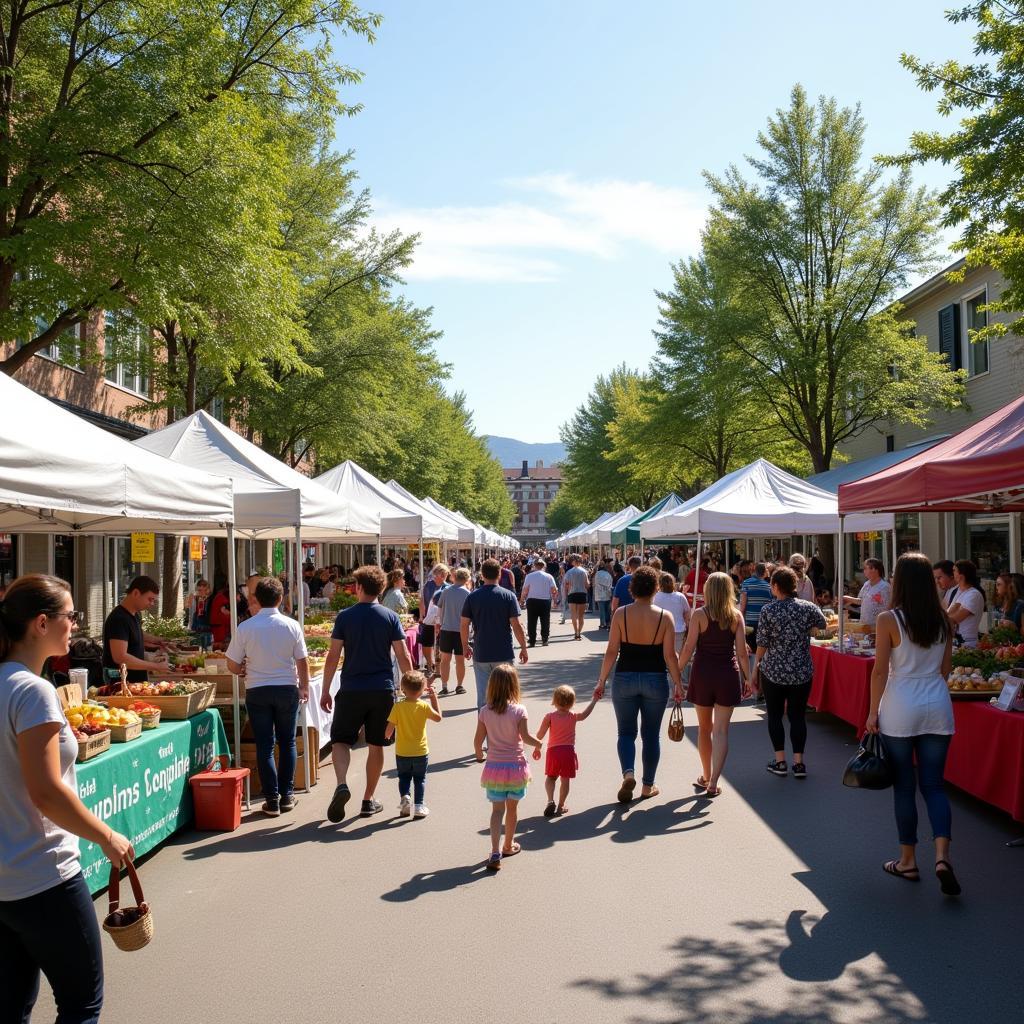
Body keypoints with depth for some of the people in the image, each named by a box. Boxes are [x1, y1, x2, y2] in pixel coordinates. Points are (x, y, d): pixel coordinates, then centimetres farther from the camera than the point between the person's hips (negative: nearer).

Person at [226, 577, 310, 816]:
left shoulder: (245, 628, -8)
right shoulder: (291, 626, -6)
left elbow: (233, 665, -3)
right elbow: (302, 662, -2)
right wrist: (304, 687, 13)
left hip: (257, 691, -1)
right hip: (287, 689, 1)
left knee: (265, 746, 5)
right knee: (287, 743, 14)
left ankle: (271, 800, 6)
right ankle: (287, 795, 17)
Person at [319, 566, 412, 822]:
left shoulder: (345, 617, -3)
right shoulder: (390, 617, 0)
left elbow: (333, 656, -4)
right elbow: (403, 656, -2)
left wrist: (326, 691, 4)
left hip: (352, 690, -1)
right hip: (383, 690, 2)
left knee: (341, 741, 8)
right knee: (376, 745, 11)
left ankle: (341, 784, -17)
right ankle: (368, 801, 17)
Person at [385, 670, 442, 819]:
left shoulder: (398, 707, -12)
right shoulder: (424, 706, -11)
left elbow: (390, 728, -9)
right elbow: (438, 717, 6)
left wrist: (386, 736, 13)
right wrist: (434, 698, 10)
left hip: (402, 752, 0)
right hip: (421, 752, 0)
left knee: (404, 777, 18)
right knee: (420, 779, 12)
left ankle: (404, 796, -5)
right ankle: (419, 806, 6)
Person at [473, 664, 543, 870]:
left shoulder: (485, 711, -5)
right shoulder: (519, 710, -13)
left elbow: (478, 740, -3)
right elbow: (525, 736, -18)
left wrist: (479, 755, 17)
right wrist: (539, 743, 3)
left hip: (494, 766, 1)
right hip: (515, 765, -1)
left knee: (497, 809, 4)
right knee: (512, 807, 17)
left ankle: (495, 853, -9)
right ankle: (508, 846, 33)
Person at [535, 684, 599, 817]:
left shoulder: (550, 716, -6)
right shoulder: (573, 716, -5)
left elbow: (540, 734, -5)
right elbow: (585, 714, 6)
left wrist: (537, 748, 8)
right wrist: (594, 700, 14)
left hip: (553, 751, 0)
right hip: (568, 751, 0)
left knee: (550, 777, 16)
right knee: (565, 780, 9)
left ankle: (550, 800, -4)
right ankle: (560, 806, 13)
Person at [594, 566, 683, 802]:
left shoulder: (620, 614, -8)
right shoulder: (665, 617, -7)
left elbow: (611, 652, -7)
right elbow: (670, 655, -8)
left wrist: (602, 681, 1)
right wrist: (678, 684, 3)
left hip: (625, 679, 0)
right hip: (656, 680, 0)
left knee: (626, 731, 13)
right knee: (651, 734, 14)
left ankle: (628, 772, -10)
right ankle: (648, 786, 20)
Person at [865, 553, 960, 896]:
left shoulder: (888, 620, -10)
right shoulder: (943, 620, 3)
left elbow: (880, 671, -10)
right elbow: (945, 669, 9)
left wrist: (873, 711, -2)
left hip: (900, 709, -3)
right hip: (938, 707, 4)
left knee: (904, 786, 8)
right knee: (933, 784, 9)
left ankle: (908, 861, 18)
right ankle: (942, 855, -8)